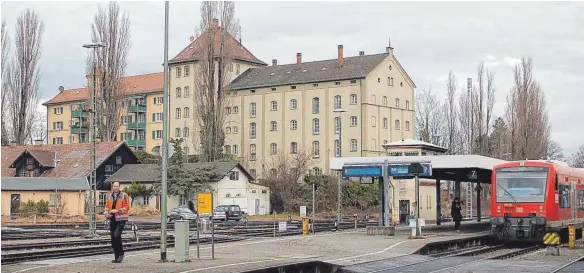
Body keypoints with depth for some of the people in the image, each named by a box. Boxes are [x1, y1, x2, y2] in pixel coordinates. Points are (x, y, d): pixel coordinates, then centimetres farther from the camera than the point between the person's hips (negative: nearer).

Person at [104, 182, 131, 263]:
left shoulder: (124, 196, -3)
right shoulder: (110, 196, 13)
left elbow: (127, 207, -8)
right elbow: (107, 206, 20)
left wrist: (118, 211, -18)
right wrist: (106, 213, 0)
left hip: (121, 219, -6)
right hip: (112, 219, 6)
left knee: (117, 235, -20)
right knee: (113, 238, 5)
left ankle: (121, 253, -3)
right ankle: (116, 256, 16)